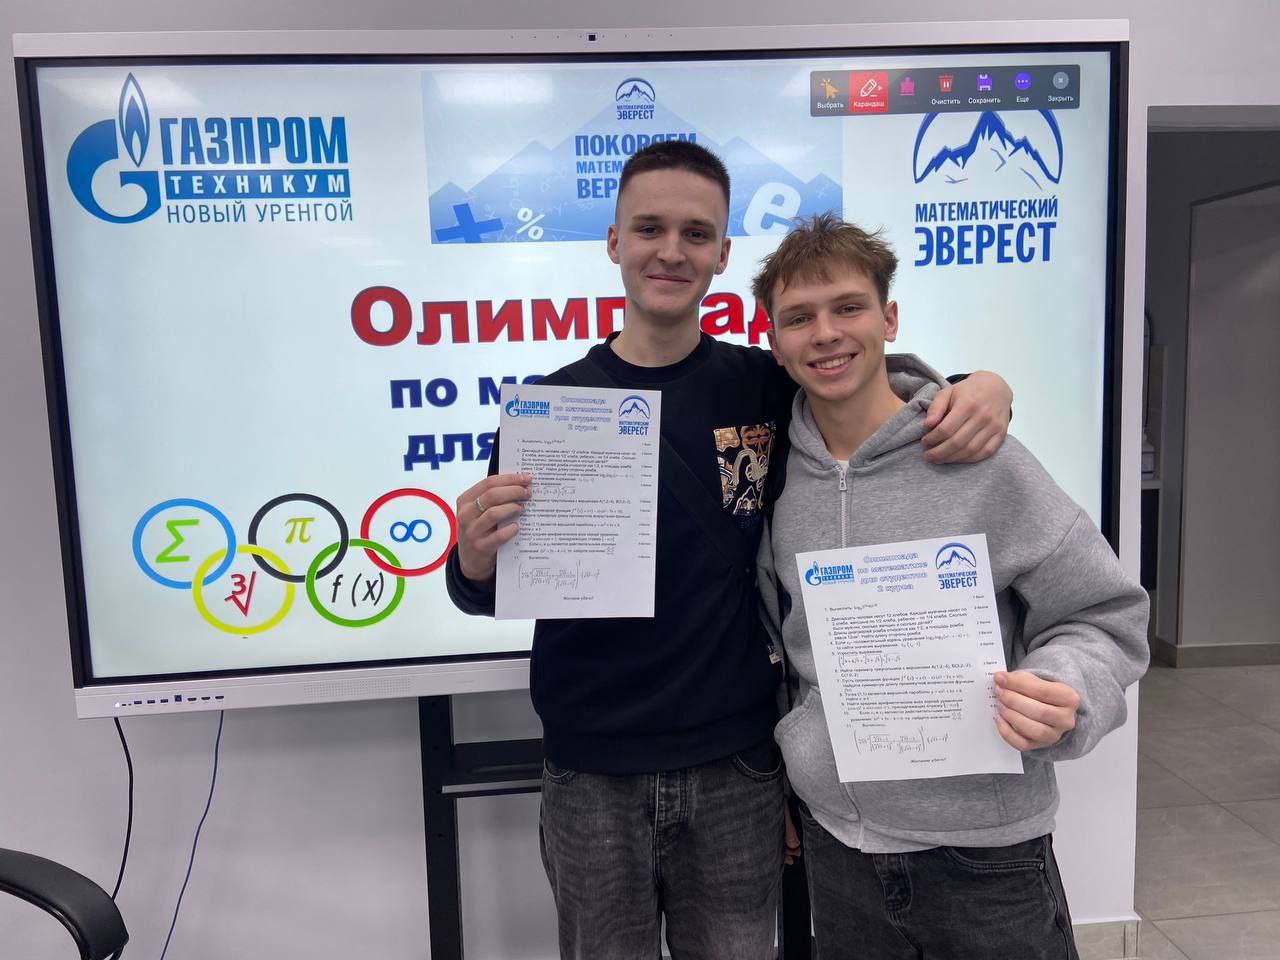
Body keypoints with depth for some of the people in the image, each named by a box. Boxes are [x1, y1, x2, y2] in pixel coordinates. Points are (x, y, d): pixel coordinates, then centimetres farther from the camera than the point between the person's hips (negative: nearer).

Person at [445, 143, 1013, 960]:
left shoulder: (769, 389, -5)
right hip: (592, 777, 0)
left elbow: (901, 399, 7)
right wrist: (477, 559, -23)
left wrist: (983, 388, -15)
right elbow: (494, 596, 0)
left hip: (737, 770, 1)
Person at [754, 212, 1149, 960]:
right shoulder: (776, 476, -2)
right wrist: (793, 771, 10)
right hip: (833, 840, 3)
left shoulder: (982, 461, -13)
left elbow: (1105, 614, -7)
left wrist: (1064, 691, -25)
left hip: (983, 848, -3)